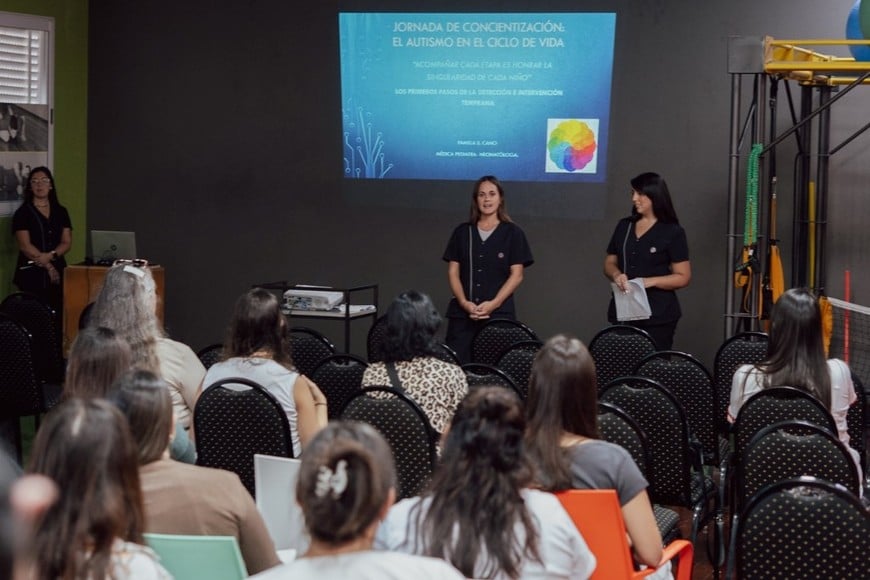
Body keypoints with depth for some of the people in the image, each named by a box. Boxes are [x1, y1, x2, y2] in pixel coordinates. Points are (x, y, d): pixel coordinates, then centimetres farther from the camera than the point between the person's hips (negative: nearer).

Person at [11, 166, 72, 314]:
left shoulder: (61, 212, 12)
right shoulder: (22, 213, 0)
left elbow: (66, 243, 7)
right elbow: (25, 246, -7)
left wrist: (51, 255, -13)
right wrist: (48, 266, -11)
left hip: (58, 270, 4)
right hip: (31, 272, -4)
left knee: (58, 314, -3)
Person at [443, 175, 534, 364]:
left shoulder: (512, 233, 5)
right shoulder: (462, 232, 12)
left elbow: (516, 275, 1)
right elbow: (453, 272, 9)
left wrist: (494, 304, -11)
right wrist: (464, 302, -7)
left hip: (499, 314, -2)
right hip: (462, 313, 2)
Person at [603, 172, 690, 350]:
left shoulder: (672, 232, -3)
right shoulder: (624, 226, 11)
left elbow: (683, 277, -5)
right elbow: (609, 263, 17)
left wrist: (650, 281, -17)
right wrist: (616, 275, -6)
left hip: (658, 316, -4)